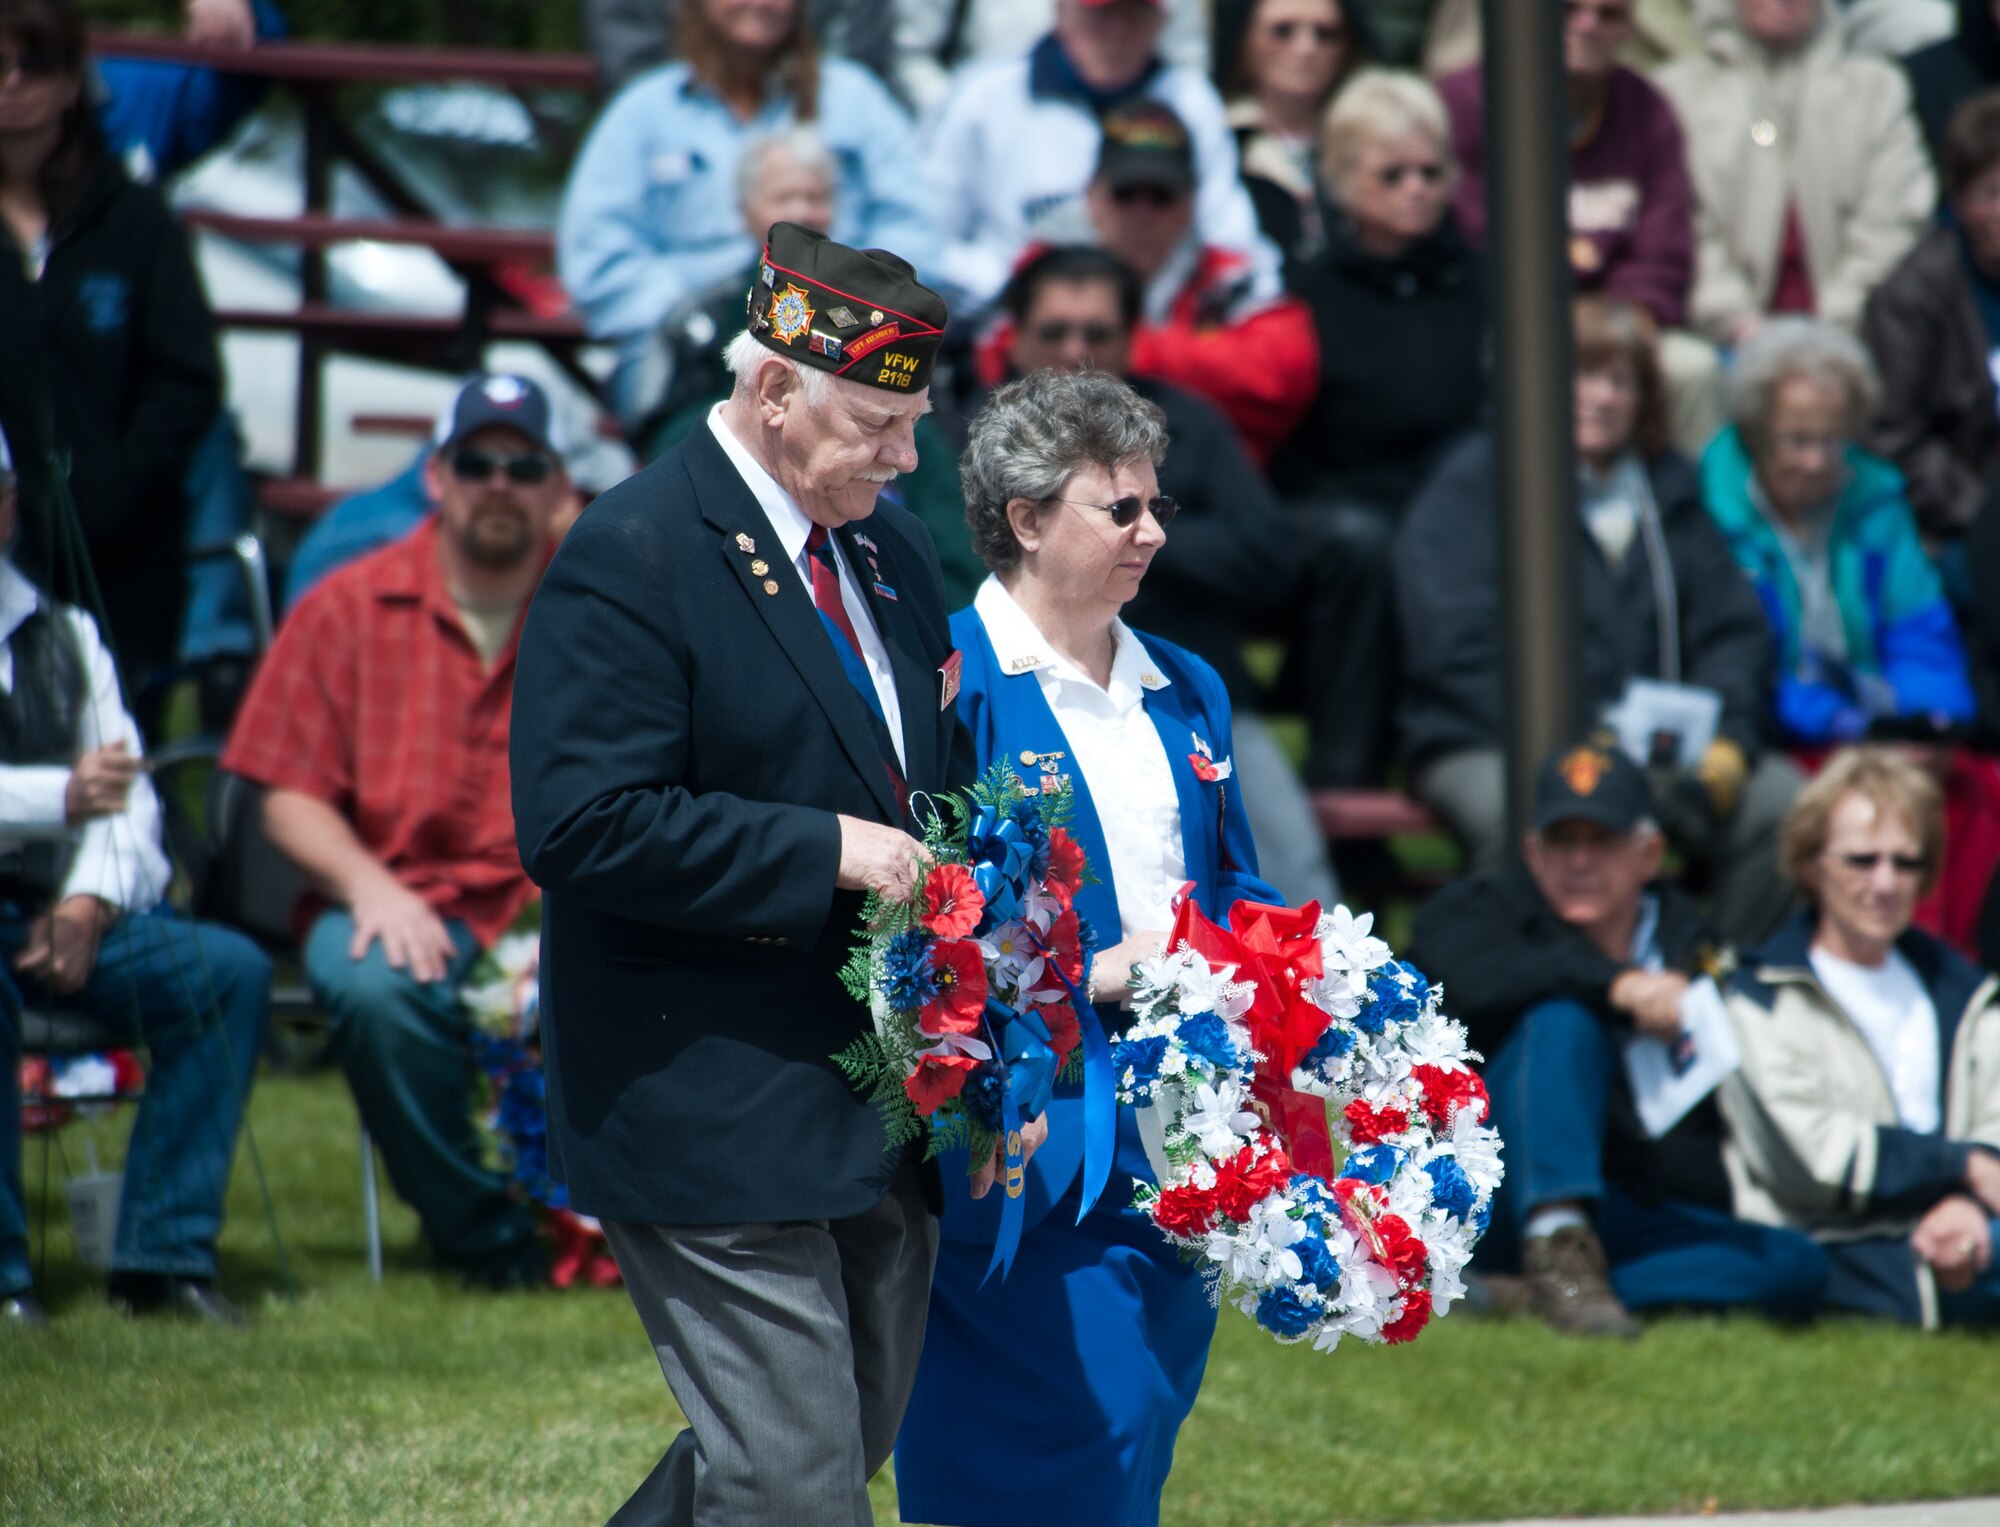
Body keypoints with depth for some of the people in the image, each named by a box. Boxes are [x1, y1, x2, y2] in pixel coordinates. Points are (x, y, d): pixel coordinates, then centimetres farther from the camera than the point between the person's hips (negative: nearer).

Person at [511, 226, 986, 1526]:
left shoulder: (889, 546, 13)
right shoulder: (632, 560, -14)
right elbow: (582, 825, -22)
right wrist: (825, 852, -21)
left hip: (878, 1114, 9)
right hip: (718, 1121, -9)